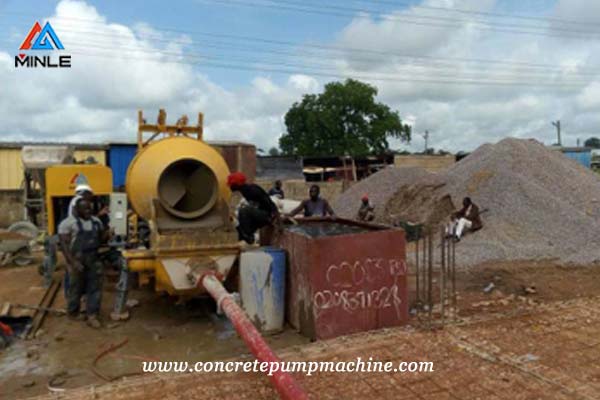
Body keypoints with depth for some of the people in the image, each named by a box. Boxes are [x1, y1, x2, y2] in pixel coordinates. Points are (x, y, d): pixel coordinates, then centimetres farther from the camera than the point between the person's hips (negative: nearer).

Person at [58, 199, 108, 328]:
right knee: (76, 288, 9)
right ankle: (73, 312, 29)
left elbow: (101, 238, 20)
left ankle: (92, 315, 8)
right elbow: (64, 244, -12)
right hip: (77, 261, -5)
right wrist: (73, 262, -20)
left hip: (94, 260, 5)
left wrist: (107, 233, -4)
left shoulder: (96, 221, 10)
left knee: (95, 287, 3)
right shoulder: (68, 222, -7)